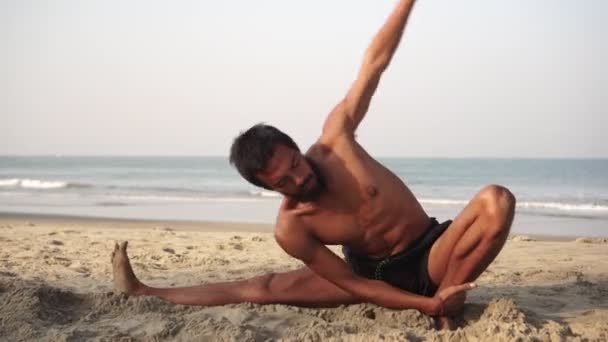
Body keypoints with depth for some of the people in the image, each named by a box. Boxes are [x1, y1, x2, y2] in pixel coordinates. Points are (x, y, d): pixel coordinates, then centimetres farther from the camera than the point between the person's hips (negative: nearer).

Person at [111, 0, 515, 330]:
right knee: (265, 288, -1)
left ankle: (447, 307, -24)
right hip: (373, 274, 0)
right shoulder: (290, 229, -18)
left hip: (432, 257, 0)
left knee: (497, 200, -26)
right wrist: (426, 304, -24)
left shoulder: (335, 136, -17)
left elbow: (375, 60, -12)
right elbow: (354, 286, -14)